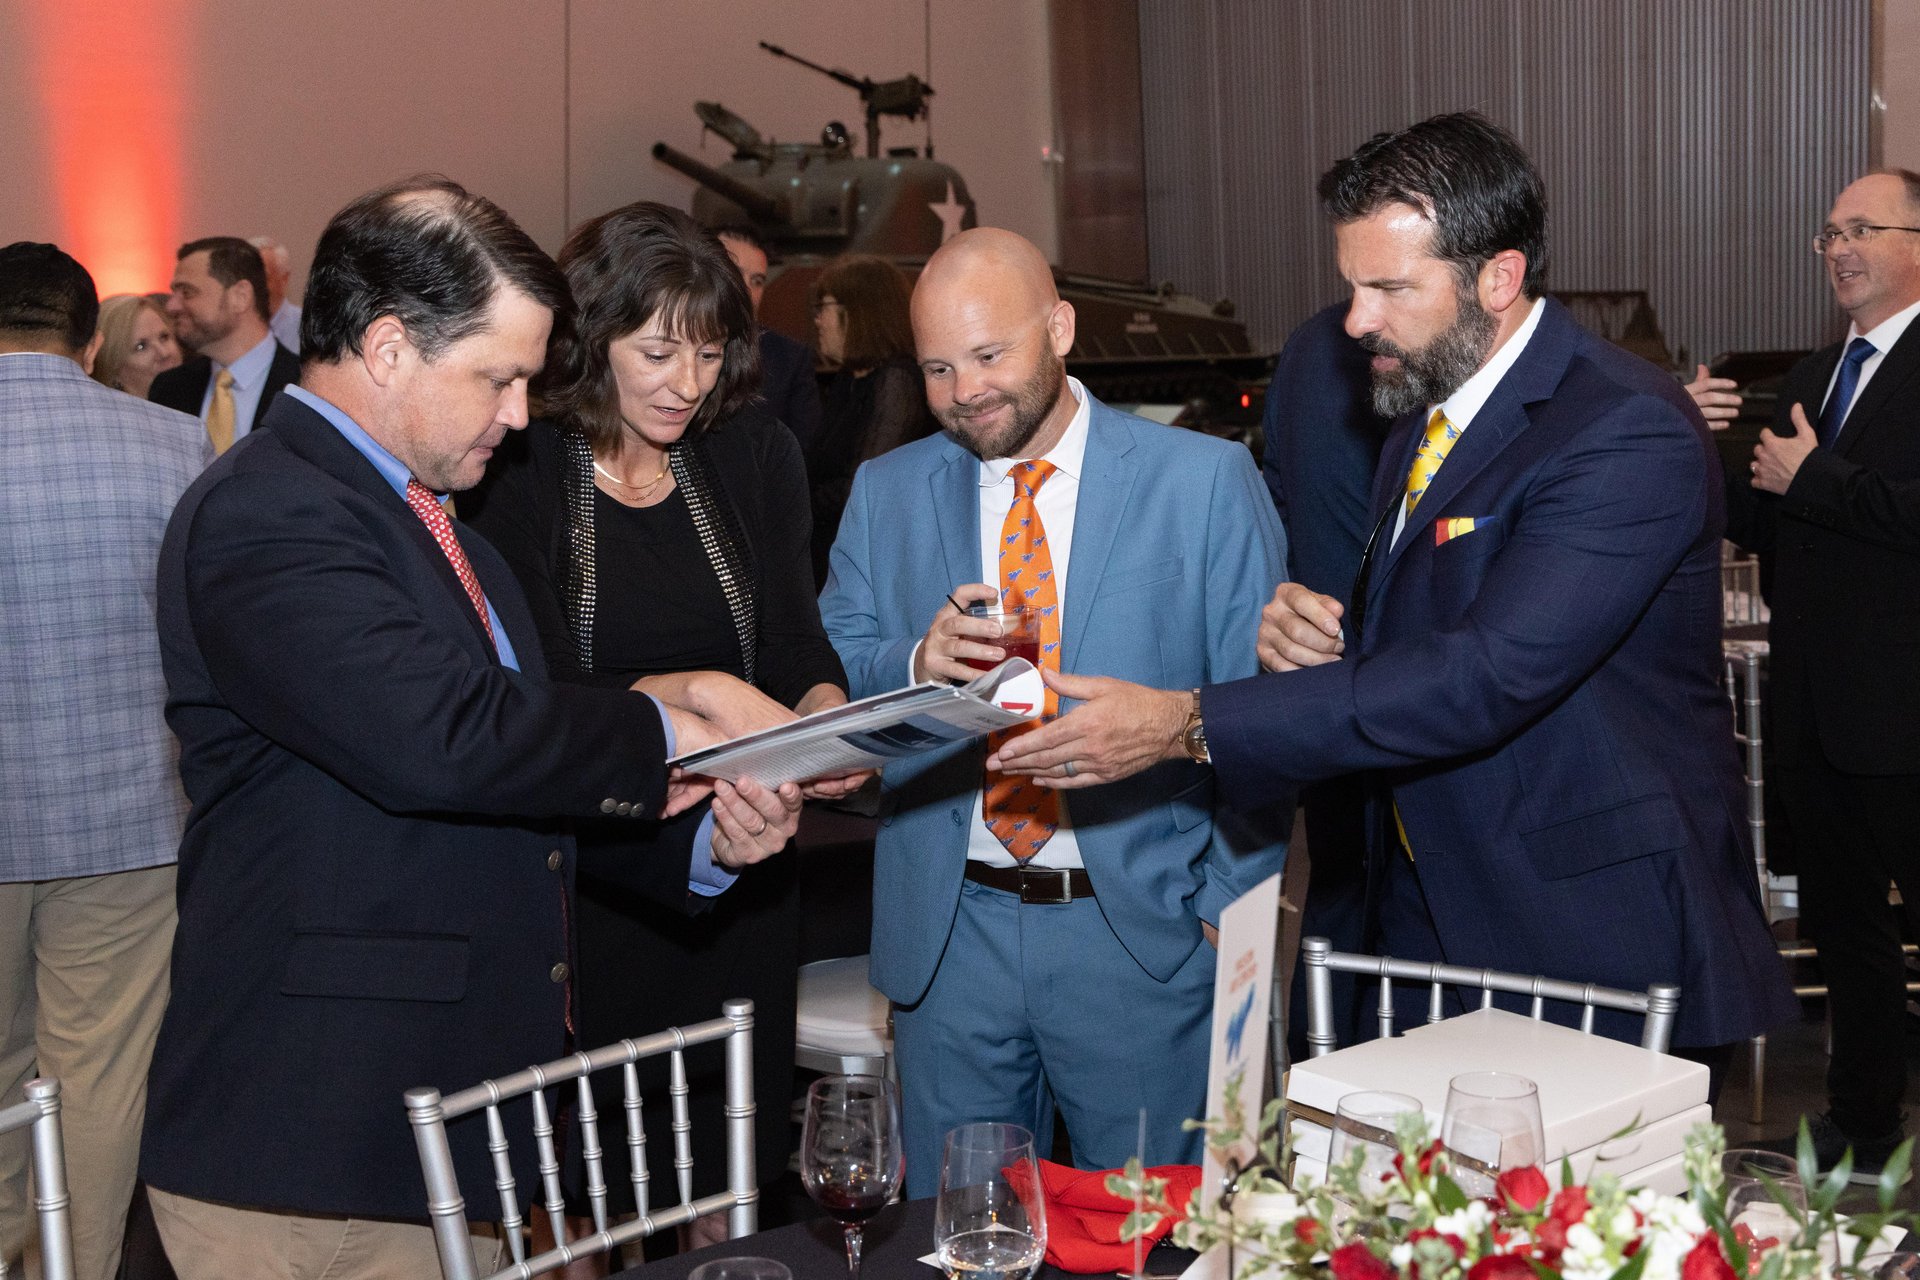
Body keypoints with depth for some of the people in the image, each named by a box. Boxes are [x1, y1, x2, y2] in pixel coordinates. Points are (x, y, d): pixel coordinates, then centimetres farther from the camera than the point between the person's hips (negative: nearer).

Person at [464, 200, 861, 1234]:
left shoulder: (753, 456, 4)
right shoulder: (517, 474, -9)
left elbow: (799, 647, 2)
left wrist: (826, 717, -19)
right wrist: (693, 692, -29)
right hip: (581, 877, -3)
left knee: (730, 1183, 11)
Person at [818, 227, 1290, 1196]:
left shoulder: (1206, 481, -2)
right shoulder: (886, 493, 7)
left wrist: (1235, 907, -7)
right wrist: (916, 664, -15)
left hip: (1147, 935, -2)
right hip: (949, 932, 2)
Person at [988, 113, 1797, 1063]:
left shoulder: (1629, 432, -18)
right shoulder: (1423, 422, 12)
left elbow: (1487, 677, -28)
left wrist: (1188, 726, -29)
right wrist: (1318, 634, -6)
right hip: (1434, 932, 7)